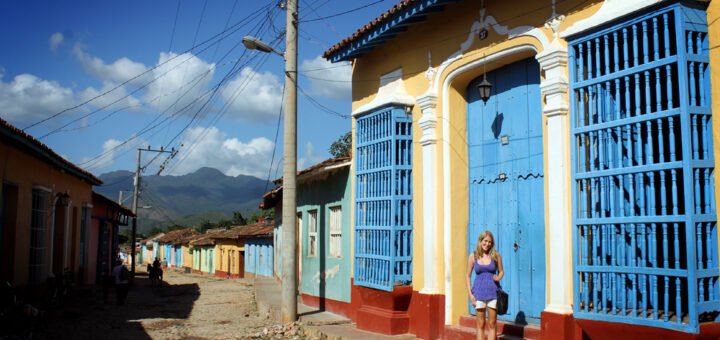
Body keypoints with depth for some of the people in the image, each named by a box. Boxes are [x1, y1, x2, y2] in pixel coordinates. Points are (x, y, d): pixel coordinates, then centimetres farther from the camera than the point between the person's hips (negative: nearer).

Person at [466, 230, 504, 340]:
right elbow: (468, 276, 5)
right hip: (479, 292, 0)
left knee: (492, 324, 3)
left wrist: (498, 278, -9)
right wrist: (470, 294, -2)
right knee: (480, 324, 5)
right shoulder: (473, 256, 1)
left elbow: (501, 271, 14)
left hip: (493, 292, 0)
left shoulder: (496, 255, 1)